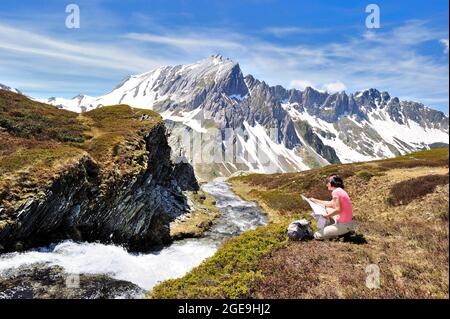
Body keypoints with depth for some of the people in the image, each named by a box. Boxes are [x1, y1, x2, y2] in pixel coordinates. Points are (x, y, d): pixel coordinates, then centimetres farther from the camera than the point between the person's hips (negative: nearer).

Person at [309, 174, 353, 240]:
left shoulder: (335, 191, -19)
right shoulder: (340, 190, 10)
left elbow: (338, 210, -25)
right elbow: (331, 204, 21)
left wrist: (326, 216, -13)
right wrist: (316, 201, 25)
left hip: (343, 225, -9)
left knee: (317, 235, -4)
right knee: (326, 209, 26)